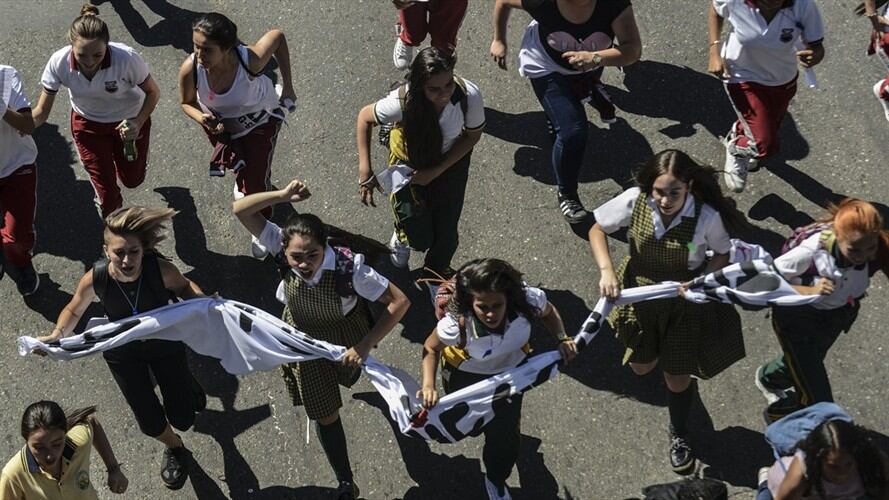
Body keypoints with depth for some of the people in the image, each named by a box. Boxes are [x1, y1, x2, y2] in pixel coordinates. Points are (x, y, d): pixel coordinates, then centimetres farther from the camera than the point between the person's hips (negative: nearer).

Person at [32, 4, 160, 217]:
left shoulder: (127, 58, -37)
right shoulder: (59, 62, -31)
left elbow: (153, 92, -18)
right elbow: (41, 111, -20)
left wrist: (138, 123, -34)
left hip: (130, 120, 0)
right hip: (87, 124, 1)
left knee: (132, 180, 21)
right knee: (107, 194, 3)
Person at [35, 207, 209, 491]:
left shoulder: (161, 270, -34)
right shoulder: (94, 280, -31)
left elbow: (184, 287, -10)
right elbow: (74, 311, -8)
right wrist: (57, 334, -27)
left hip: (165, 344, 0)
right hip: (123, 354, 1)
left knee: (182, 419, 9)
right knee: (151, 424, 6)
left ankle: (184, 384, 47)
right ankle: (175, 448, 45)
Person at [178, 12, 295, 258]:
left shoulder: (250, 60, -43)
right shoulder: (190, 69, -36)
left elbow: (277, 36, -21)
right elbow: (187, 102, -13)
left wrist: (287, 86, -17)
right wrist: (201, 118, -36)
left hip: (260, 122, -3)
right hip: (219, 124, 3)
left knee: (256, 182, -1)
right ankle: (242, 178, 70)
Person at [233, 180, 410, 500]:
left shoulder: (348, 267, -42)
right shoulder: (283, 248, -35)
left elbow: (400, 302, -35)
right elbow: (240, 210, -35)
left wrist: (365, 345, -38)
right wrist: (283, 196, -49)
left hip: (346, 335, -1)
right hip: (304, 338, 2)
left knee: (346, 375, 34)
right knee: (325, 414, 13)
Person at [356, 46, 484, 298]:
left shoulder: (469, 95, -35)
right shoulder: (403, 101, -38)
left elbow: (473, 135, -14)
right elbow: (365, 118, -17)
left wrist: (437, 171, -19)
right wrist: (364, 170, -24)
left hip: (450, 161, 1)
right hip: (410, 159, -1)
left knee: (446, 231, 7)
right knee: (420, 238, 3)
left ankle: (436, 274, 43)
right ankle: (402, 236, 45)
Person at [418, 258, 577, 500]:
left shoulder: (528, 300, -37)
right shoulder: (456, 325, -44)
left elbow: (548, 312, -10)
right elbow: (431, 348, -20)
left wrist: (563, 339, -24)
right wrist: (428, 385, -32)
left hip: (512, 370, 2)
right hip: (467, 375, -2)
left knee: (505, 436, 15)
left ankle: (496, 480, 49)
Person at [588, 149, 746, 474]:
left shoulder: (707, 216, -29)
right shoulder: (635, 201, -26)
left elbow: (722, 254, -9)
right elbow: (597, 230, -10)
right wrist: (606, 271, -24)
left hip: (685, 304, -2)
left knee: (678, 377, 13)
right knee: (641, 366, 23)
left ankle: (679, 434, 44)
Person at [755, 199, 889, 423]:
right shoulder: (813, 251, -38)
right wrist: (809, 291, -40)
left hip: (835, 318, 5)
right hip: (797, 319, -5)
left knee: (805, 363, 33)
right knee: (818, 403, -5)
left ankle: (768, 378, 68)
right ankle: (776, 414, 29)